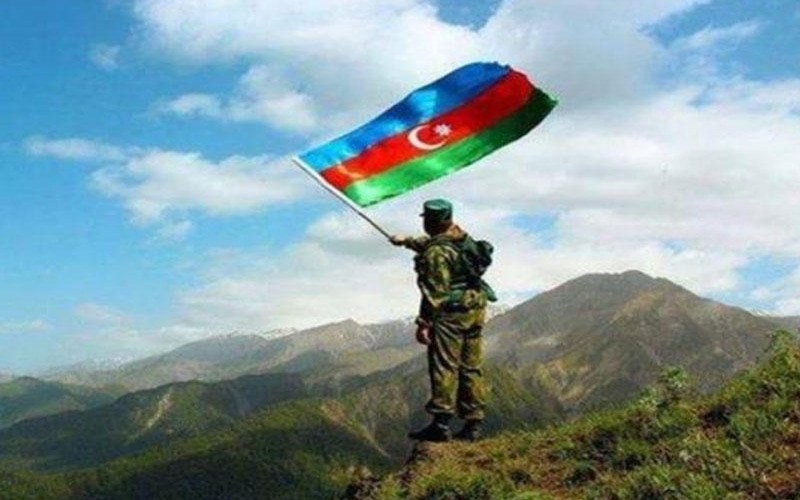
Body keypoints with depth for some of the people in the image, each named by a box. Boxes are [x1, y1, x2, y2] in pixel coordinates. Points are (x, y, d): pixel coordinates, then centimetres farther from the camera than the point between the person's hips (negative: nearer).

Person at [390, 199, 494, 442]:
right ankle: (473, 424, 15)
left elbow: (434, 292, -19)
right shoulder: (462, 237, 11)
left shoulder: (435, 253, -16)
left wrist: (424, 323, -16)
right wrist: (406, 241, 43)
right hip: (476, 311, 9)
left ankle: (441, 424, -1)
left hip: (451, 314, -8)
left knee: (444, 368, -3)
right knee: (471, 368, 11)